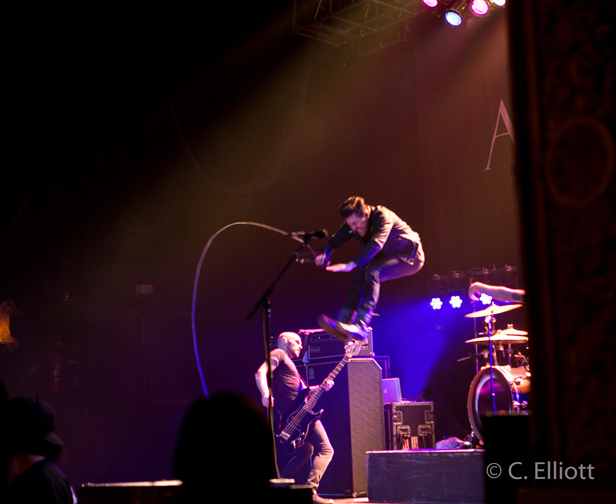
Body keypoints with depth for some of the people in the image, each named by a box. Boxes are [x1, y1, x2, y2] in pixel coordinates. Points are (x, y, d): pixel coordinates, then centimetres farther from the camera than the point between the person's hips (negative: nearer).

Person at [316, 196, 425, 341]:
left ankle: (361, 326, -40)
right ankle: (345, 321, -23)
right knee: (359, 275, -18)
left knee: (372, 273, -31)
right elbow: (334, 241, -6)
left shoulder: (382, 216, -29)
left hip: (410, 256, -8)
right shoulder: (353, 224, -7)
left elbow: (376, 243, -43)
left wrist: (351, 265, -54)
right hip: (387, 257, 8)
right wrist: (324, 254, -32)